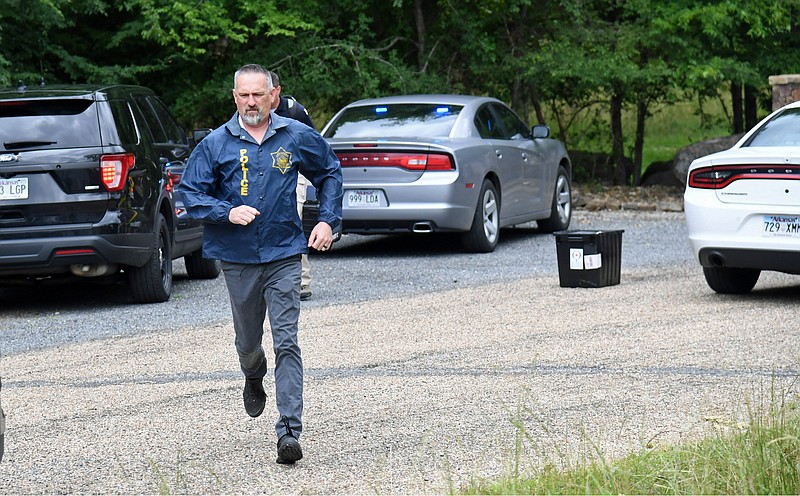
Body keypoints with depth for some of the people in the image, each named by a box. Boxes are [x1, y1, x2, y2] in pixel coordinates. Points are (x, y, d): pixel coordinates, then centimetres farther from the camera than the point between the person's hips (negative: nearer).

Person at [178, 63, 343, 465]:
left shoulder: (297, 138, 2)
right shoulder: (216, 144, -1)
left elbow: (330, 173, 18)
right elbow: (190, 193, 0)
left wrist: (328, 220, 7)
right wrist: (228, 212, -16)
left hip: (283, 255, -1)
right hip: (237, 258, 1)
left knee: (286, 343, -10)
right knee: (247, 340, 16)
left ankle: (289, 432, -13)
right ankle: (254, 378, 53)